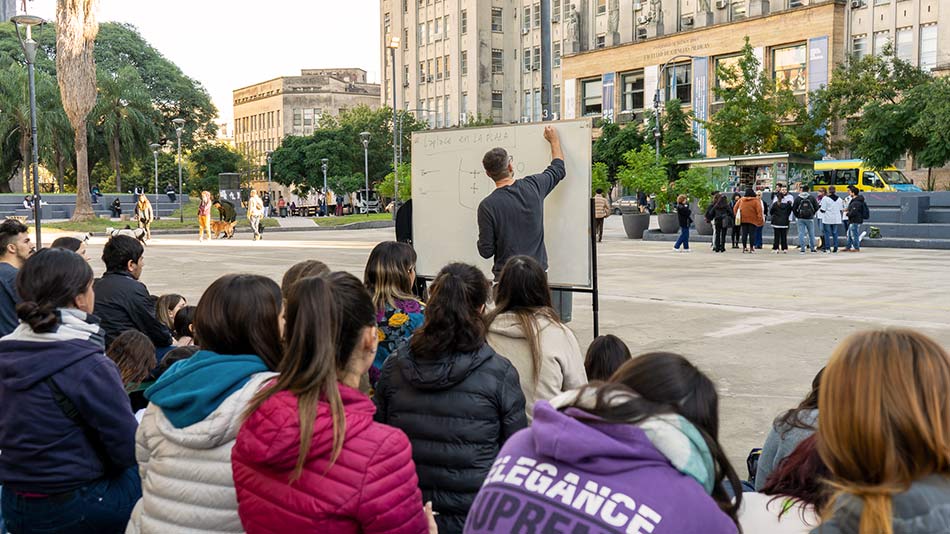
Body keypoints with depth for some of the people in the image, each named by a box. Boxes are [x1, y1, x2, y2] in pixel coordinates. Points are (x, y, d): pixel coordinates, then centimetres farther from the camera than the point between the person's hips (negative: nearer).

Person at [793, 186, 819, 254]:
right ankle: (812, 248, 15)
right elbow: (816, 207, 0)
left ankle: (802, 249, -3)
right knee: (811, 233, 10)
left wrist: (797, 216, 9)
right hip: (810, 218, 0)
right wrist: (813, 214, 12)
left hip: (800, 218, 0)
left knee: (801, 233, 1)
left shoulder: (798, 198, -1)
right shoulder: (811, 198, 0)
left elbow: (794, 208, -2)